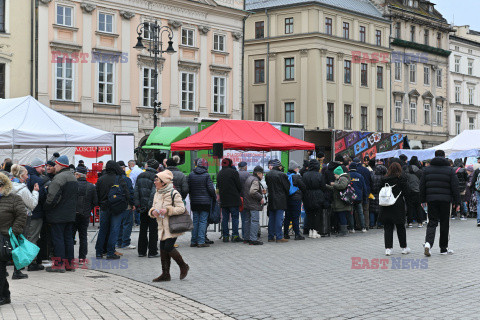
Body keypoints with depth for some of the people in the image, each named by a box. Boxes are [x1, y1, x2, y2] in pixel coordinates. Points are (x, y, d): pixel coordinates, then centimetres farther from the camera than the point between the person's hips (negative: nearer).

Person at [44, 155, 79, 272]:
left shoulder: (59, 178, -17)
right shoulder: (73, 178, 14)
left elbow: (52, 197, -20)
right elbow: (76, 196, 20)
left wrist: (46, 207, -6)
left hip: (58, 215, -9)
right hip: (71, 214, 9)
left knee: (57, 238, -3)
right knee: (68, 238, 12)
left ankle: (60, 264, -3)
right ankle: (69, 263, 16)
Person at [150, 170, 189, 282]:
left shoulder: (174, 193, -11)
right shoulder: (157, 194, 12)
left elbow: (181, 208, -15)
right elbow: (153, 207, 19)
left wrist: (168, 210, -24)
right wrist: (153, 211, -5)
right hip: (162, 227, 7)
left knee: (168, 247, -13)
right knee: (163, 249, 5)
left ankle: (184, 266, 9)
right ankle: (165, 274, 14)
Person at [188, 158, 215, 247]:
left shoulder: (191, 174, 4)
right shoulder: (206, 175, -9)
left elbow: (188, 188, 7)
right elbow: (211, 188, -9)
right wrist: (214, 196, 8)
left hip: (194, 202, 4)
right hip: (205, 202, -4)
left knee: (195, 221, 11)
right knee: (203, 221, -1)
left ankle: (193, 241, 12)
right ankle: (201, 241, -4)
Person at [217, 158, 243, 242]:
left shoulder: (219, 174, 12)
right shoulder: (233, 172, -8)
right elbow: (239, 186, -7)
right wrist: (238, 194, 9)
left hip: (223, 200, 6)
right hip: (234, 200, -6)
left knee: (225, 218, 8)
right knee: (235, 217, -2)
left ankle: (225, 236, 8)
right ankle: (235, 236, -5)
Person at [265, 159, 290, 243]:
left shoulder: (267, 175, 4)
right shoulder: (282, 175, -13)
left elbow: (268, 186, 11)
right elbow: (287, 187, -6)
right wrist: (286, 196, 10)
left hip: (271, 200, 5)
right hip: (280, 201, -5)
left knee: (271, 219, 12)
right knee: (279, 219, -3)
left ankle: (271, 237, 16)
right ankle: (279, 237, -2)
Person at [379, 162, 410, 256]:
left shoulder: (384, 179, 1)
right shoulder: (402, 178, -6)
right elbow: (405, 192, -7)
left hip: (386, 206, 2)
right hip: (398, 206, -2)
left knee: (387, 227, 6)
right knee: (400, 227, 9)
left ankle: (388, 248, 1)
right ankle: (404, 247, 18)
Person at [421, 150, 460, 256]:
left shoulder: (427, 170, 6)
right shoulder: (450, 170, 0)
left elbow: (422, 187, 7)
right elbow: (455, 187, -2)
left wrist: (423, 200, 14)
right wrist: (457, 201, 2)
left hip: (431, 200, 2)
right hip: (445, 200, -1)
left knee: (432, 222, 4)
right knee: (444, 223, 8)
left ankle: (428, 242, -21)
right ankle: (443, 248, 14)